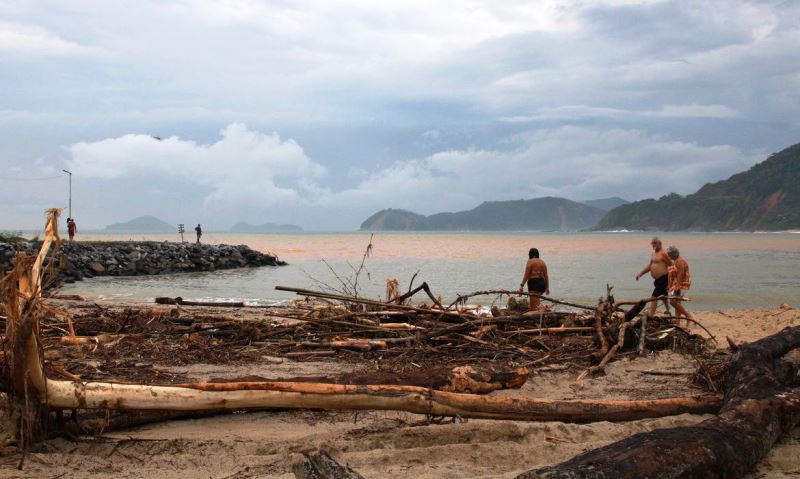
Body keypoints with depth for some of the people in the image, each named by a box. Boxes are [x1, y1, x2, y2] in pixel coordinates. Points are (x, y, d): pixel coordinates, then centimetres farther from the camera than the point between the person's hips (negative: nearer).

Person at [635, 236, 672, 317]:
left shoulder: (663, 253, -13)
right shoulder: (653, 253, 15)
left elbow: (671, 265, -14)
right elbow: (650, 265, 22)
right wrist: (640, 274, 14)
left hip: (663, 279, -10)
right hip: (658, 280, 10)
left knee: (654, 297, -13)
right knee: (663, 297, 21)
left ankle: (651, 316, -15)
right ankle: (668, 312, 35)